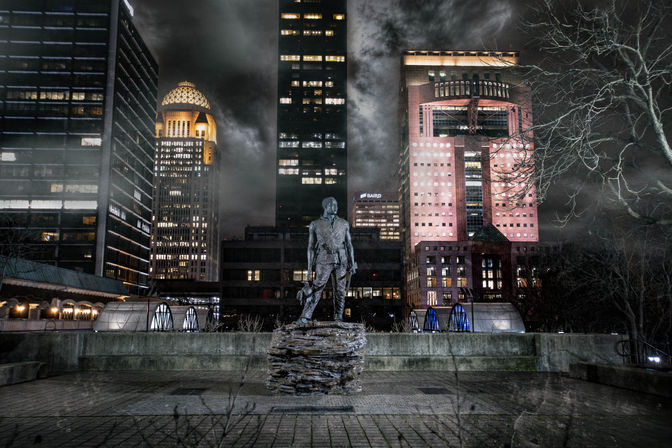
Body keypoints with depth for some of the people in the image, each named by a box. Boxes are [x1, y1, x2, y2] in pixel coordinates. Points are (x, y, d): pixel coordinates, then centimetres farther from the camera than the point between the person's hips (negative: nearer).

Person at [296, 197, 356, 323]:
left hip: (341, 261, 2)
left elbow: (349, 244, 11)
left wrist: (352, 264, 4)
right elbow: (311, 247, 5)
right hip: (324, 261, -2)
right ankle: (305, 317, -8)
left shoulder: (344, 224, 11)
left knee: (340, 290, 2)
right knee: (316, 289, -9)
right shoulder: (315, 225, 6)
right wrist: (310, 267, 0)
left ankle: (338, 319, 9)